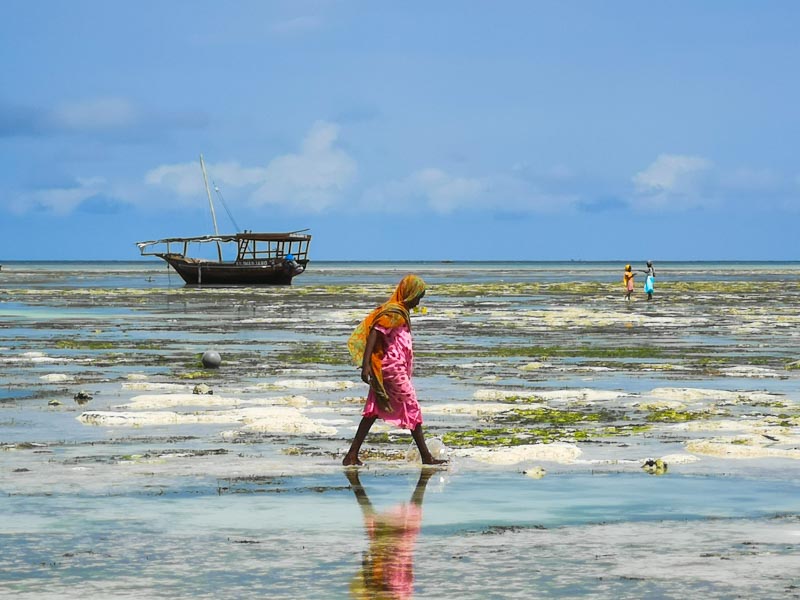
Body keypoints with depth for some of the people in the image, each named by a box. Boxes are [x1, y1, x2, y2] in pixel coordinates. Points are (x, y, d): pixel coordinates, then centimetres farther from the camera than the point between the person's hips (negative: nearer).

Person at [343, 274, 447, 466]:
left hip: (384, 370, 10)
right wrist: (366, 364, -29)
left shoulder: (401, 312, 17)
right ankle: (426, 457, 4)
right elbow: (374, 334, -22)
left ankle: (352, 456, 3)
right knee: (412, 408, -1)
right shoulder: (394, 312, -14)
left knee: (373, 411, 6)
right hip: (393, 369, -10)